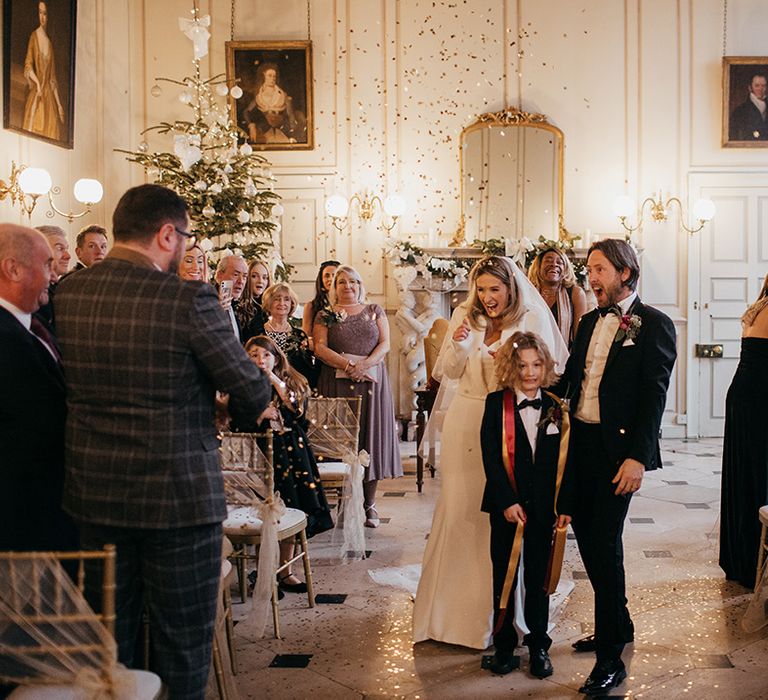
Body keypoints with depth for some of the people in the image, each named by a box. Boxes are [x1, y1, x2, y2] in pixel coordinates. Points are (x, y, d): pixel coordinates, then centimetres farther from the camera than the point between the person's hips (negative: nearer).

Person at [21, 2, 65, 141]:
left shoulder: (49, 42, 14)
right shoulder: (33, 37, 1)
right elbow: (28, 65, -8)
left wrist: (59, 103, 10)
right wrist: (37, 82, -24)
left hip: (49, 93, 5)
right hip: (36, 92, -5)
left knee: (50, 132, -2)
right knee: (34, 128, -10)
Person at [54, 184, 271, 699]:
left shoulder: (66, 294, -1)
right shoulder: (189, 299, -18)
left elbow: (69, 383, 11)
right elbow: (253, 394, -11)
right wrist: (256, 400, 12)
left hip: (93, 492, 6)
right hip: (178, 495, -5)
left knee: (110, 637, 19)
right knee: (183, 646, 9)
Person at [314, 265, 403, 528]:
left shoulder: (374, 311, 13)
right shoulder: (325, 316, 9)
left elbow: (385, 343, 4)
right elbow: (320, 348, -2)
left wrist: (365, 363, -13)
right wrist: (348, 365, -16)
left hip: (372, 381, 1)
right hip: (338, 383, -1)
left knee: (371, 437, -1)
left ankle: (369, 504, 4)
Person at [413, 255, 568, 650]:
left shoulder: (533, 318, -3)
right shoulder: (464, 316, 5)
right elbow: (450, 372, 5)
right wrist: (458, 344, -13)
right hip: (466, 421, 3)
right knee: (459, 508, 5)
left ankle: (498, 608, 14)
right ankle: (454, 602, 18)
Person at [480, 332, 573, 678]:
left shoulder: (556, 407, 3)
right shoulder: (496, 403, -3)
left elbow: (566, 460, 4)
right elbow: (490, 457, -7)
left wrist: (565, 505, -2)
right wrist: (507, 502, -14)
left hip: (544, 507, 1)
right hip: (506, 506, -1)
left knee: (539, 576, 9)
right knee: (504, 574, 9)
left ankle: (538, 645, 20)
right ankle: (504, 643, 21)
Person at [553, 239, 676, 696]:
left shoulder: (654, 325, -7)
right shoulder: (589, 322, 15)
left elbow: (654, 395, -12)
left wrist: (638, 457, -18)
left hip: (618, 448, -7)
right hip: (579, 443, 7)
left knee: (605, 542, -7)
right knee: (587, 536, 13)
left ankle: (611, 658, 2)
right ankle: (619, 624, 33)